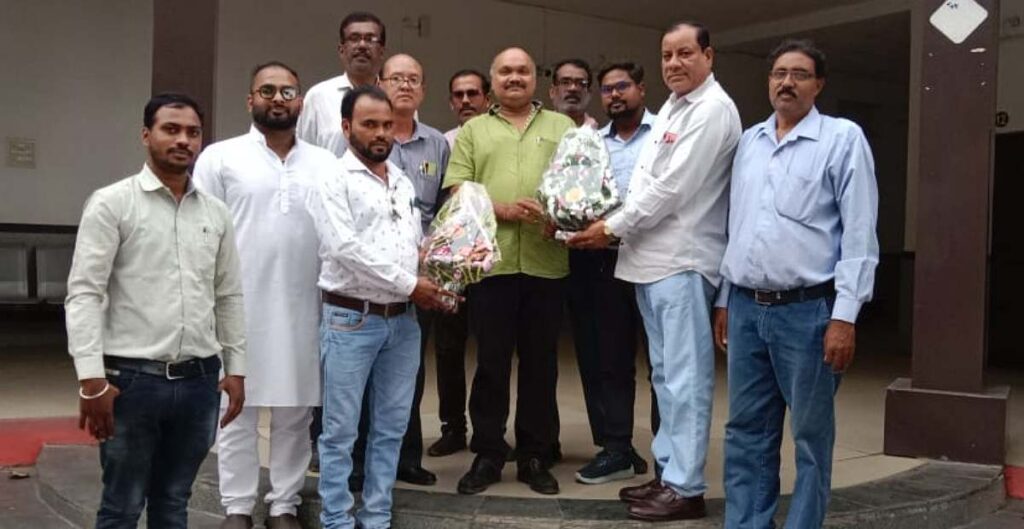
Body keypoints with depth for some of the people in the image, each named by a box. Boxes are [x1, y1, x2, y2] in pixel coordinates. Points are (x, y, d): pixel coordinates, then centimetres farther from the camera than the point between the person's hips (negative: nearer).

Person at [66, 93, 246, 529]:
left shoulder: (215, 213, 10)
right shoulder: (111, 203, -4)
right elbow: (84, 293, -9)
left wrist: (236, 368, 10)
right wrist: (92, 378, -16)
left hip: (199, 380, 4)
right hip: (132, 379, -4)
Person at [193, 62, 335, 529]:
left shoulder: (325, 164, 9)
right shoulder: (220, 157, 2)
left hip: (302, 307, 3)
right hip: (238, 306, -2)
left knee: (295, 411, 8)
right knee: (238, 410, 6)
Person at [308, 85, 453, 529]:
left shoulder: (403, 183, 15)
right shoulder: (334, 181, -6)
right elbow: (347, 249, -16)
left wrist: (433, 284, 0)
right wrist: (410, 285, -15)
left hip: (402, 320, 6)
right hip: (351, 319, -6)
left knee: (390, 428, 11)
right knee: (341, 431, 3)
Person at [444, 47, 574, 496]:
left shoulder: (562, 127, 15)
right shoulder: (473, 130, 13)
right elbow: (457, 191, 3)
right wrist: (501, 210, -12)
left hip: (546, 262, 1)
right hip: (490, 261, -1)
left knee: (541, 362, 7)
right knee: (491, 362, 5)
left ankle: (535, 457, 18)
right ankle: (487, 455, 16)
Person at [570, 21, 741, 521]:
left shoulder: (713, 110, -10)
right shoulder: (671, 106, 19)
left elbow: (671, 189, -16)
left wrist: (611, 228, -10)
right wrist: (614, 223, 7)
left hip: (682, 260, -9)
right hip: (650, 257, 9)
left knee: (685, 377, -4)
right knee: (665, 375, 14)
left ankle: (686, 488, 2)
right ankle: (669, 471, 24)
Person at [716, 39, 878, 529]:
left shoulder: (843, 138, -4)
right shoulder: (749, 140, 13)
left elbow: (859, 232, -9)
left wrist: (845, 316, -14)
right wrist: (725, 298, 15)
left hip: (807, 309, -5)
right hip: (746, 307, 5)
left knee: (811, 433, 6)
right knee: (746, 429, 11)